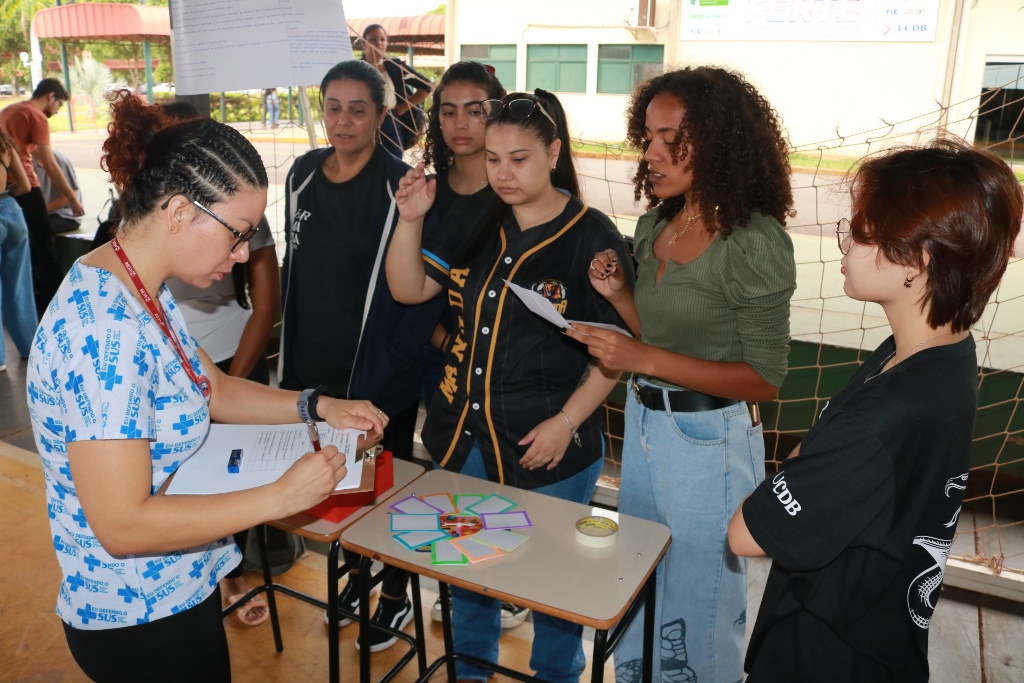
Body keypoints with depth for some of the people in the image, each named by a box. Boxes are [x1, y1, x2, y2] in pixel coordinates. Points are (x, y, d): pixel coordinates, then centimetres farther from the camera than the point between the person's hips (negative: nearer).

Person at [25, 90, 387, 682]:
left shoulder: (143, 292, 0)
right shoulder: (104, 327, -30)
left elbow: (213, 390, 11)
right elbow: (123, 524, -30)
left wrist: (319, 407, 0)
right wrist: (281, 497, -26)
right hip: (141, 618, -9)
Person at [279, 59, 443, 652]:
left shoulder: (400, 185, -14)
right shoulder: (304, 174, 3)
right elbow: (295, 268, 11)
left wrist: (393, 357, -21)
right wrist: (294, 353, 10)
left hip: (381, 375, -5)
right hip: (316, 369, 5)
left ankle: (397, 593, 35)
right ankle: (355, 571, 44)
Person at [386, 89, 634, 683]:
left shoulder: (593, 237, -12)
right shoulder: (474, 218, 2)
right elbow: (410, 290, 3)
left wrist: (565, 423, -17)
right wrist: (411, 221, -12)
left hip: (550, 444, -5)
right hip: (465, 433, 5)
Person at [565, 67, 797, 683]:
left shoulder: (756, 242, -18)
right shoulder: (655, 224, 3)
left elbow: (766, 379, -17)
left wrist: (644, 359, -25)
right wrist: (617, 294, -7)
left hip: (709, 439, -7)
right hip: (644, 421, 7)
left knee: (697, 614, 13)